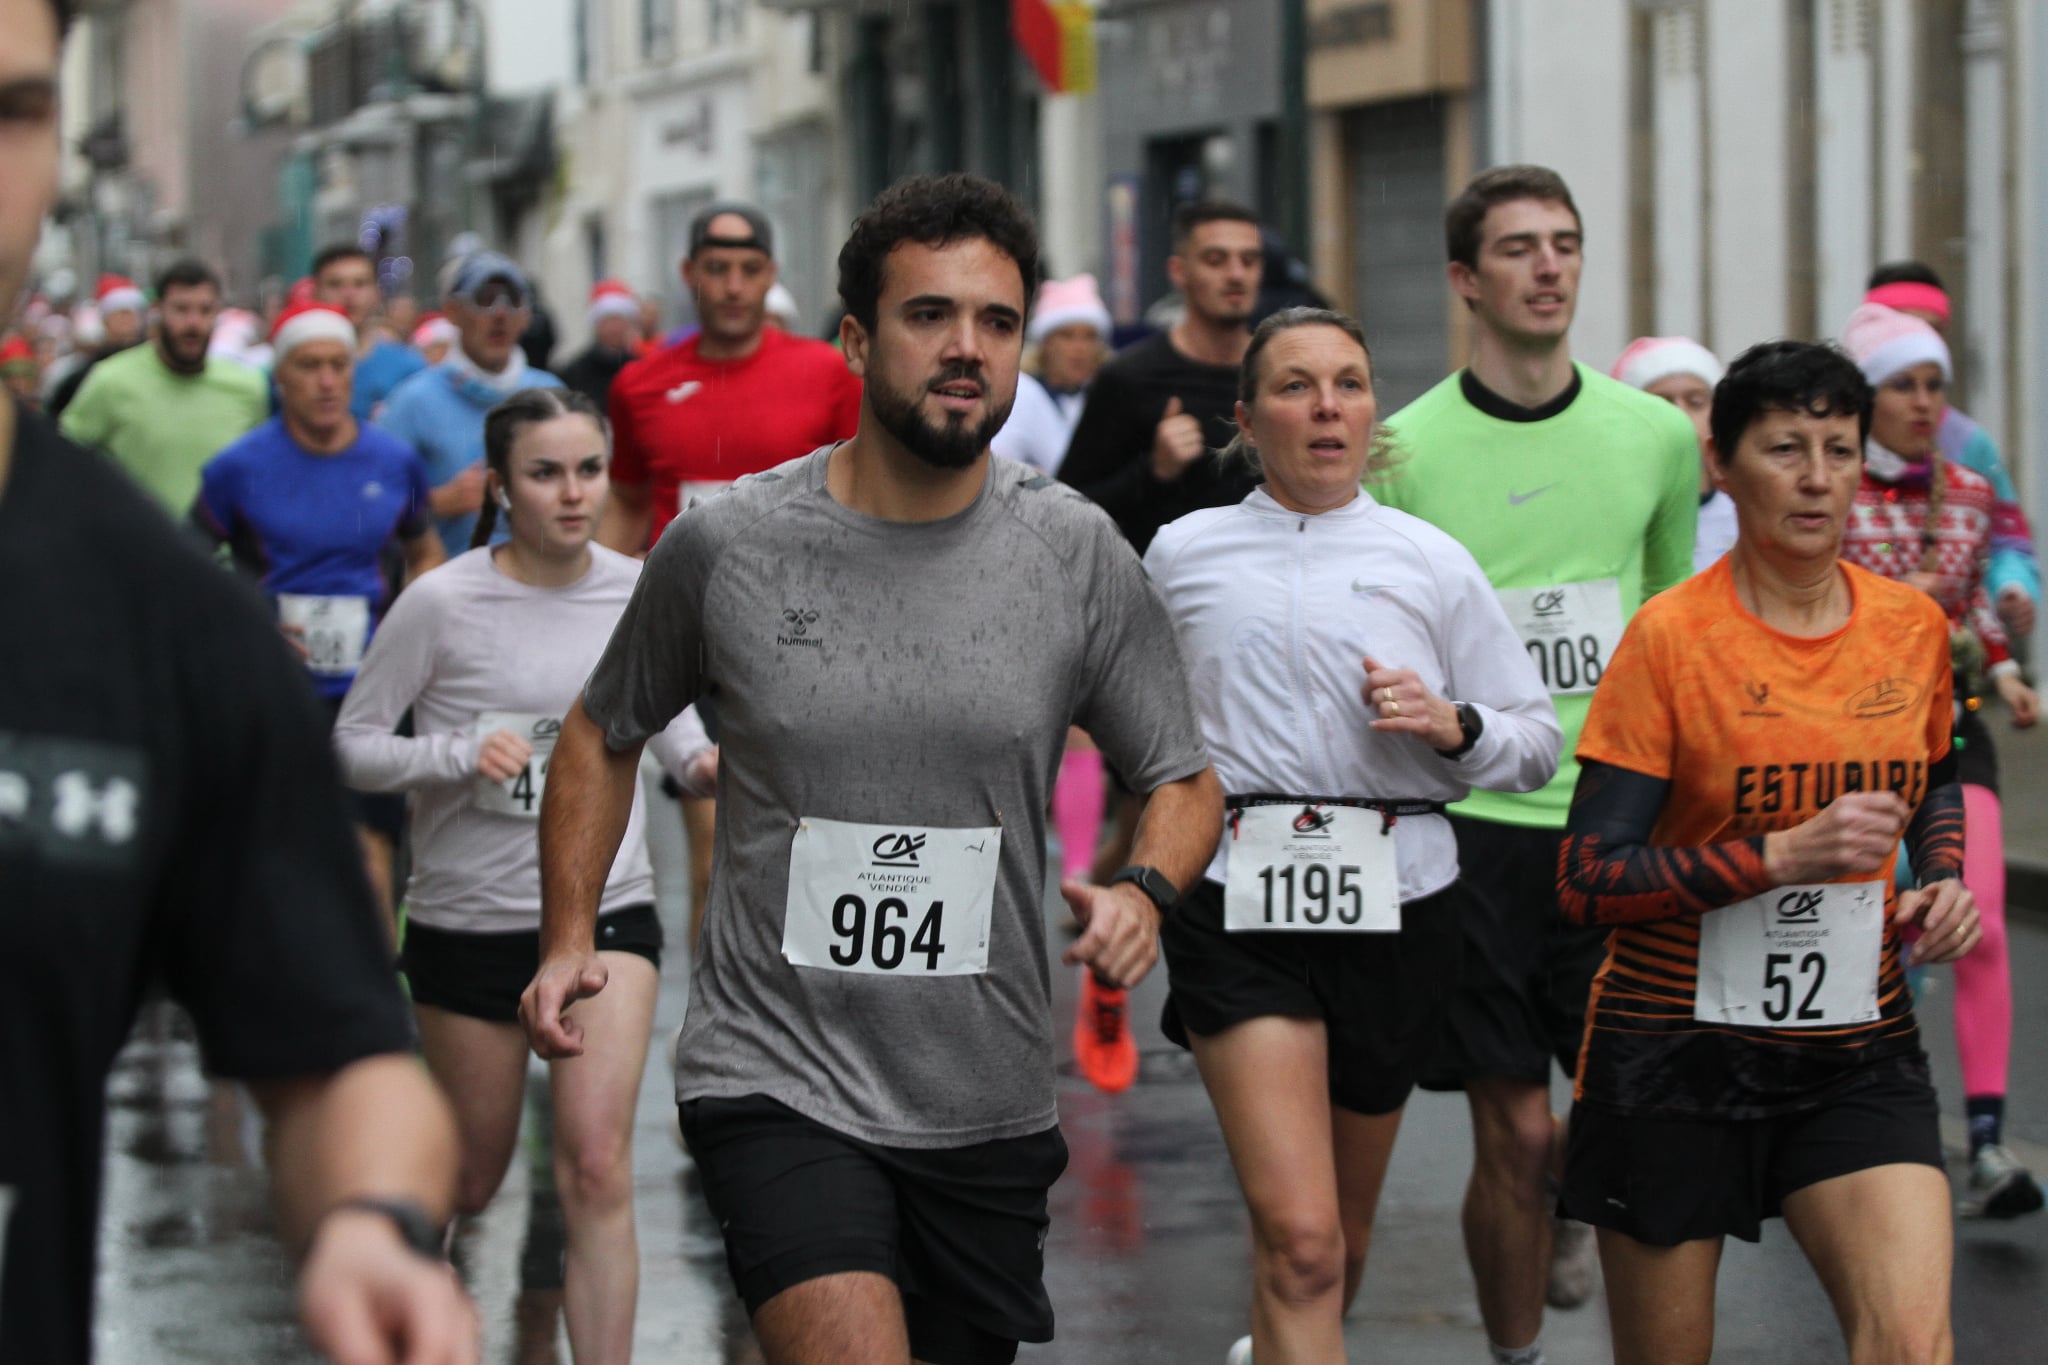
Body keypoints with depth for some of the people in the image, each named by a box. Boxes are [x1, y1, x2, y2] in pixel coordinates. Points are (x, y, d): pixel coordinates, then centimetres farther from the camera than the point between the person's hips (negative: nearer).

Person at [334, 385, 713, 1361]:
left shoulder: (642, 591, -3)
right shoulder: (441, 603, -13)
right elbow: (353, 746, -7)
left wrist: (697, 756, -4)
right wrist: (462, 754, -24)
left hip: (606, 910, 1)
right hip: (467, 916, -1)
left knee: (596, 1170, -16)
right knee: (468, 1182, 13)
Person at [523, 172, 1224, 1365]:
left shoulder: (1080, 559, -1)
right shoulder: (725, 547, -3)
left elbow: (1186, 783, 7)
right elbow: (605, 737, 13)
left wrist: (1146, 892, -14)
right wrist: (569, 935, 2)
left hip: (989, 1104, 3)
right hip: (778, 1079, -3)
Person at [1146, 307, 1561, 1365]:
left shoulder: (1429, 562, 6)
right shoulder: (1183, 553, 7)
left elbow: (1539, 744, 7)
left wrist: (1449, 723, -11)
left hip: (1396, 905, 2)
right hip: (1238, 905, -2)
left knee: (1347, 1223, 17)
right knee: (1299, 1235, -16)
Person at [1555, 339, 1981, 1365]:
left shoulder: (1912, 626, 3)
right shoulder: (1670, 636, -11)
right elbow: (1588, 880, -15)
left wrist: (1941, 877, 4)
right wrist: (1782, 857, -23)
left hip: (1858, 1052, 3)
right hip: (1677, 1048, -3)